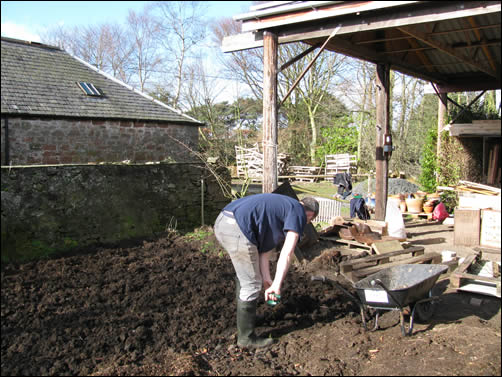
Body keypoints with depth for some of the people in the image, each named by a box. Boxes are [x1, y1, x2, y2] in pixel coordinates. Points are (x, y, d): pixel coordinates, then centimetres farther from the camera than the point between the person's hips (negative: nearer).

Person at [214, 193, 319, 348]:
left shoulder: (282, 205, 30)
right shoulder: (299, 213, 5)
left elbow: (264, 248, 23)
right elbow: (286, 253, -5)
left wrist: (266, 279, 18)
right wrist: (277, 285, 0)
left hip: (222, 222, 10)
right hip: (237, 230, -10)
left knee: (244, 275, 28)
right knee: (251, 285, 4)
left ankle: (245, 317, 46)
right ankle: (246, 337, 17)